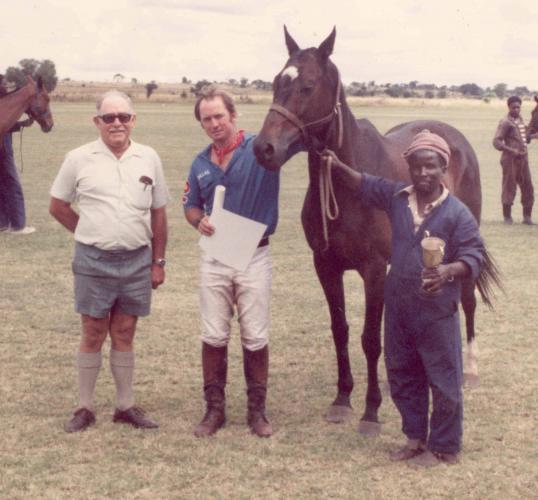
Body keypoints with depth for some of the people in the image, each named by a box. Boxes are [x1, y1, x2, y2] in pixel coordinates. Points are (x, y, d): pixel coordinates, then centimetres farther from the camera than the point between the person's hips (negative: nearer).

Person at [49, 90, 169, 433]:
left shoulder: (149, 159, 2)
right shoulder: (79, 159, -3)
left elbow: (158, 213, 8)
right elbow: (58, 206, 7)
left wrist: (158, 262, 7)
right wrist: (89, 233, 3)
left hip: (137, 260, 2)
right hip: (94, 262, -2)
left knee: (124, 334, 11)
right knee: (93, 335, 6)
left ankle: (126, 406, 22)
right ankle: (85, 407, 17)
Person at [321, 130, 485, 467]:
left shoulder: (457, 213, -13)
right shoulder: (396, 197, 2)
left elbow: (474, 255, -15)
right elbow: (366, 186, 20)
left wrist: (449, 271, -33)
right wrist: (338, 166, 11)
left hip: (437, 310, -6)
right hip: (399, 307, 6)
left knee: (443, 382, 3)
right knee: (402, 377, 17)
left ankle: (444, 448, 17)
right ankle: (416, 438, 33)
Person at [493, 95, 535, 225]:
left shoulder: (520, 120, 13)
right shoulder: (506, 122, -11)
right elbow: (496, 141, -18)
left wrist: (532, 136, 9)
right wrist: (511, 150, -28)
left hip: (523, 158, 8)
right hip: (511, 159, -8)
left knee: (528, 187, 9)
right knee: (509, 187, -1)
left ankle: (527, 216, 18)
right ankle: (507, 217, 9)